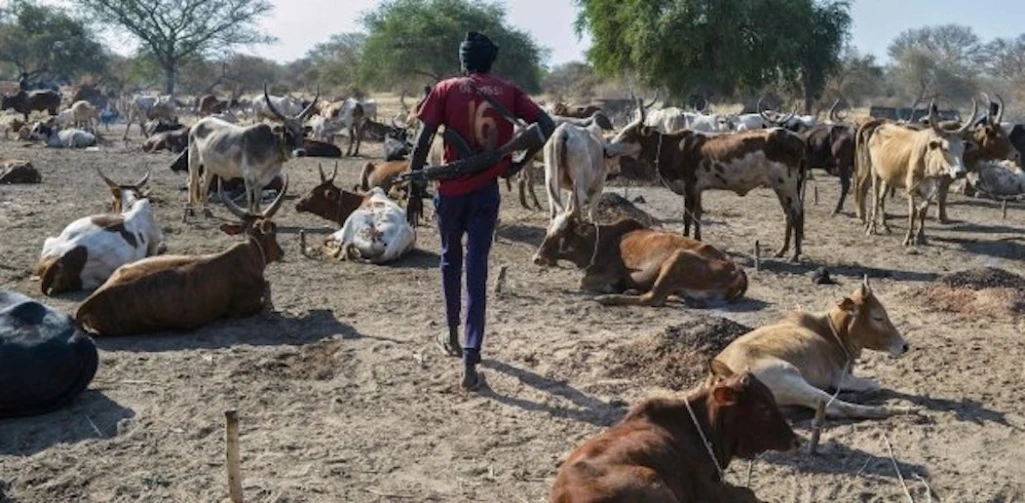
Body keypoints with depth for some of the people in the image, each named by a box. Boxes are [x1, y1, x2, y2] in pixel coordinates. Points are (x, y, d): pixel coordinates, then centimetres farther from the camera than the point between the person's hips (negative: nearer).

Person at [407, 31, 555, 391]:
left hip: (451, 189, 0)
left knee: (451, 259, 21)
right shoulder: (508, 92, 5)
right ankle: (470, 361, -6)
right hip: (487, 191, 1)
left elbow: (422, 143, -6)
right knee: (477, 268, 2)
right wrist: (519, 163, 6)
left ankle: (453, 338, 35)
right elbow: (546, 126, -2)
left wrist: (415, 190, 1)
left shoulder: (446, 89, 0)